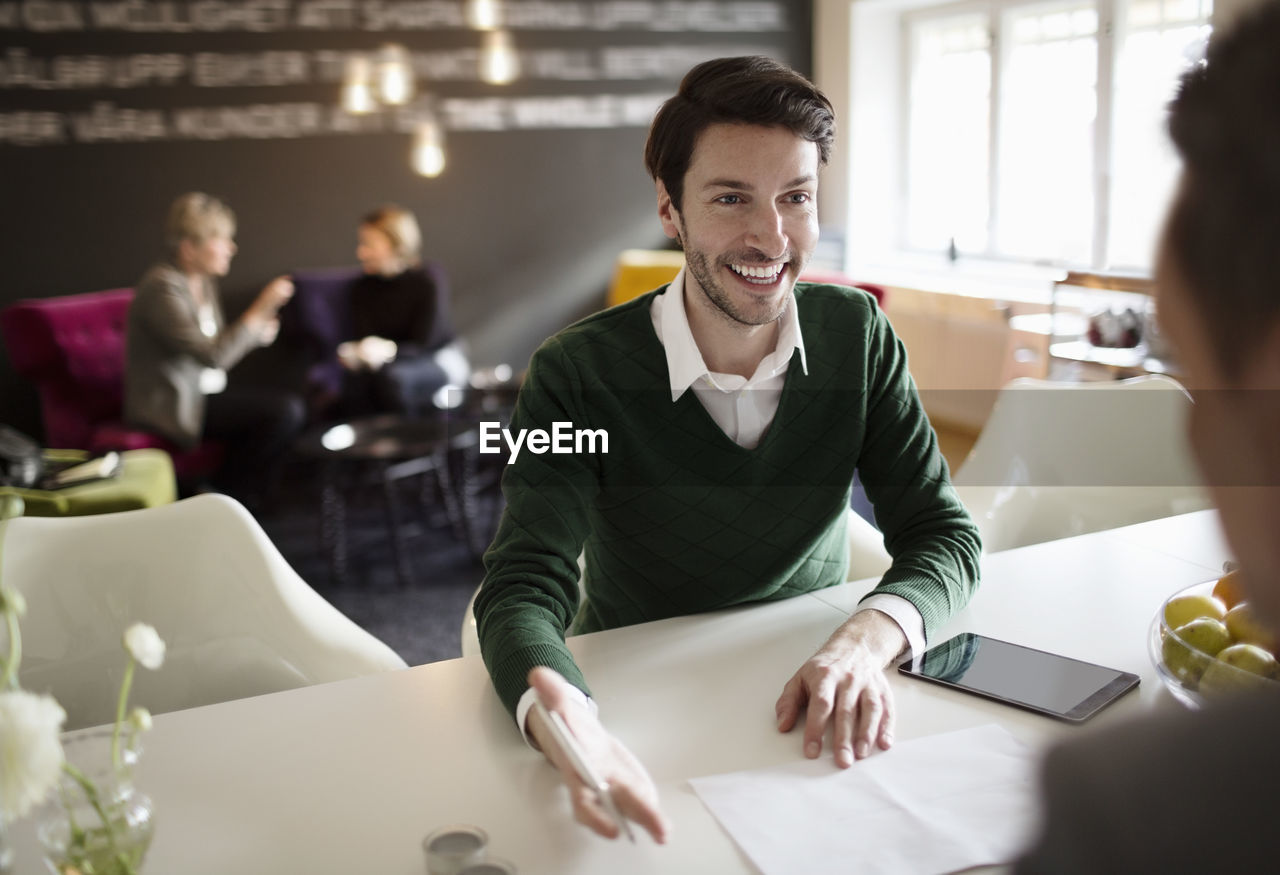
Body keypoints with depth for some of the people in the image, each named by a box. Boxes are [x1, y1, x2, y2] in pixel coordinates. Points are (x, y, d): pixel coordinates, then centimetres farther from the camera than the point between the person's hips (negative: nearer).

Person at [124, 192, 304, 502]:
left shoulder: (204, 282, 10)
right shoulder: (162, 287, -18)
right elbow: (213, 355, -25)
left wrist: (256, 333, -3)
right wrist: (259, 310, -22)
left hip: (204, 395, 9)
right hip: (173, 408, -9)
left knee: (291, 405, -7)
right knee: (284, 412, -19)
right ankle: (231, 493, 0)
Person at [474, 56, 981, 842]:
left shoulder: (858, 335, -5)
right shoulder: (579, 374, -15)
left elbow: (944, 533, -5)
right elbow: (526, 585, -22)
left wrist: (864, 643, -28)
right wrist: (567, 722, -45)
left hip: (812, 690, 1)